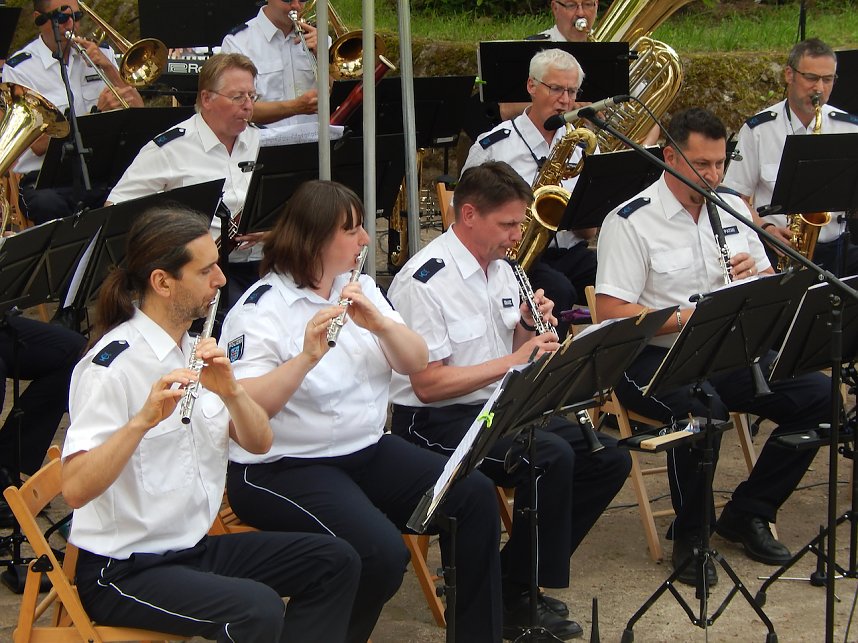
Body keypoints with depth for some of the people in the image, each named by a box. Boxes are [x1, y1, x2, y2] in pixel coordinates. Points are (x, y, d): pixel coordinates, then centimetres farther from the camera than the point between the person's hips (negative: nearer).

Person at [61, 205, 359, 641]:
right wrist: (144, 418, -40)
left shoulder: (192, 350, 9)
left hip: (195, 545, 9)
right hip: (122, 570, -9)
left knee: (334, 561, 2)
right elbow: (75, 490, -28)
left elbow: (258, 443, 3)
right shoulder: (111, 365, -18)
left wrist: (229, 390, -16)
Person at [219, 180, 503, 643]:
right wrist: (306, 357, -37)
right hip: (282, 468, -7)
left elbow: (416, 362, 1)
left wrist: (379, 322, -19)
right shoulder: (261, 310, -13)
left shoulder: (360, 289, 8)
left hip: (366, 449, 7)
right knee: (381, 552, -30)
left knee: (475, 495, -10)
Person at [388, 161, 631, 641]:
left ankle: (513, 575, 5)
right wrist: (513, 360, -23)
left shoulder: (500, 269, 10)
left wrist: (530, 327, -3)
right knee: (552, 458, -30)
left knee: (610, 461, 0)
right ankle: (516, 598, -13)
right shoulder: (425, 281, -18)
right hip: (435, 420, -9)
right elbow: (427, 385, -21)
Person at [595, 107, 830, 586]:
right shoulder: (631, 222, -11)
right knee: (701, 410, -37)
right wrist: (686, 319, -28)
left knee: (819, 397, -10)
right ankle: (690, 536, -14)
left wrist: (756, 275, -9)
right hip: (653, 358, -7)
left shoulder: (732, 207, 10)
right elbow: (612, 314, -17)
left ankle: (748, 513, 4)